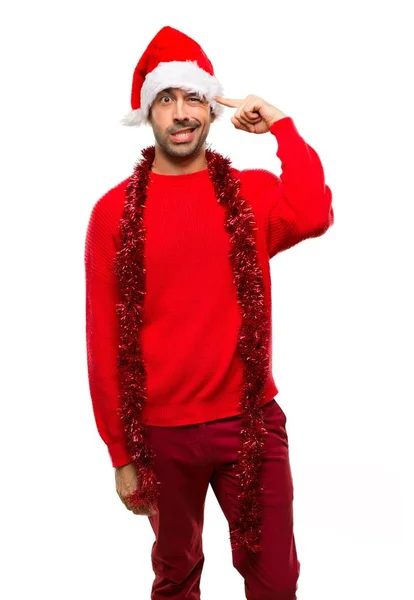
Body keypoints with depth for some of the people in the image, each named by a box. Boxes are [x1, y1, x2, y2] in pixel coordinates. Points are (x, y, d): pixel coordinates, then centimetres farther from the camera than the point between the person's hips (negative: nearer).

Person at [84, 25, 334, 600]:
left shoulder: (252, 192, -1)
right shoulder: (115, 211, -4)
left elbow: (313, 217, -25)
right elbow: (104, 340, -3)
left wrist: (280, 124, -14)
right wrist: (121, 452, -2)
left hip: (251, 422, 1)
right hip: (161, 432, 0)